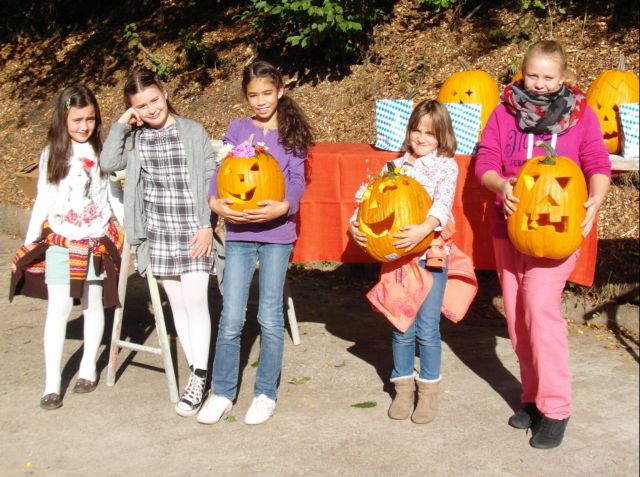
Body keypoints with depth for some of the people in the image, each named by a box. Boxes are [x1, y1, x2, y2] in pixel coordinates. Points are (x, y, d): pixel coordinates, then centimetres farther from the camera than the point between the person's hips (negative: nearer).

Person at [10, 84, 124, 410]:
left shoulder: (102, 151, 0)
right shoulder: (52, 154, 1)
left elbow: (114, 194, 6)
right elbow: (43, 199, 6)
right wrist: (30, 239, 5)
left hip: (97, 240, 0)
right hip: (60, 241, 0)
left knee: (93, 303, 8)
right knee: (58, 307, -4)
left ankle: (88, 367, 26)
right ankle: (52, 381, 0)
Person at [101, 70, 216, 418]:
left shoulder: (192, 131, -1)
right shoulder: (134, 138, 7)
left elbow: (211, 178, -2)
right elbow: (109, 164, -8)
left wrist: (208, 224, -8)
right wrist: (120, 125, -6)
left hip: (193, 231, -3)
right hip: (158, 232, 4)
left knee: (195, 300, -8)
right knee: (176, 304, 8)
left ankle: (198, 378, -1)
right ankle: (196, 372, 18)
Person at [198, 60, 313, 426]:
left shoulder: (291, 133, 6)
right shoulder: (238, 129, 9)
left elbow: (297, 180, -2)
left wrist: (282, 207, -23)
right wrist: (216, 202, -18)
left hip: (277, 232, -1)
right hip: (239, 231, 1)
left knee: (270, 316, 2)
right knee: (231, 317, -1)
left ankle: (266, 393, 17)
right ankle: (223, 392, 15)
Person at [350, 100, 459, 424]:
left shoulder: (446, 166, -1)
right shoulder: (396, 166, 9)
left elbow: (444, 201, -17)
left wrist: (426, 228, -35)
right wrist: (355, 224, -12)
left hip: (432, 253, -2)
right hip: (398, 254, 3)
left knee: (427, 327, -1)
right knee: (402, 327, 6)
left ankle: (428, 389, 16)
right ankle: (403, 387, 22)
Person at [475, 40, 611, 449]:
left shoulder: (580, 113, 1)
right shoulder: (506, 111, 4)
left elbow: (598, 166, 0)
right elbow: (485, 163, 1)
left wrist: (595, 200, -20)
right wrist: (502, 185, -20)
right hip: (510, 226, 4)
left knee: (541, 306, -18)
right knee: (517, 315, 7)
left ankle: (555, 409, -8)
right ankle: (534, 397, 22)